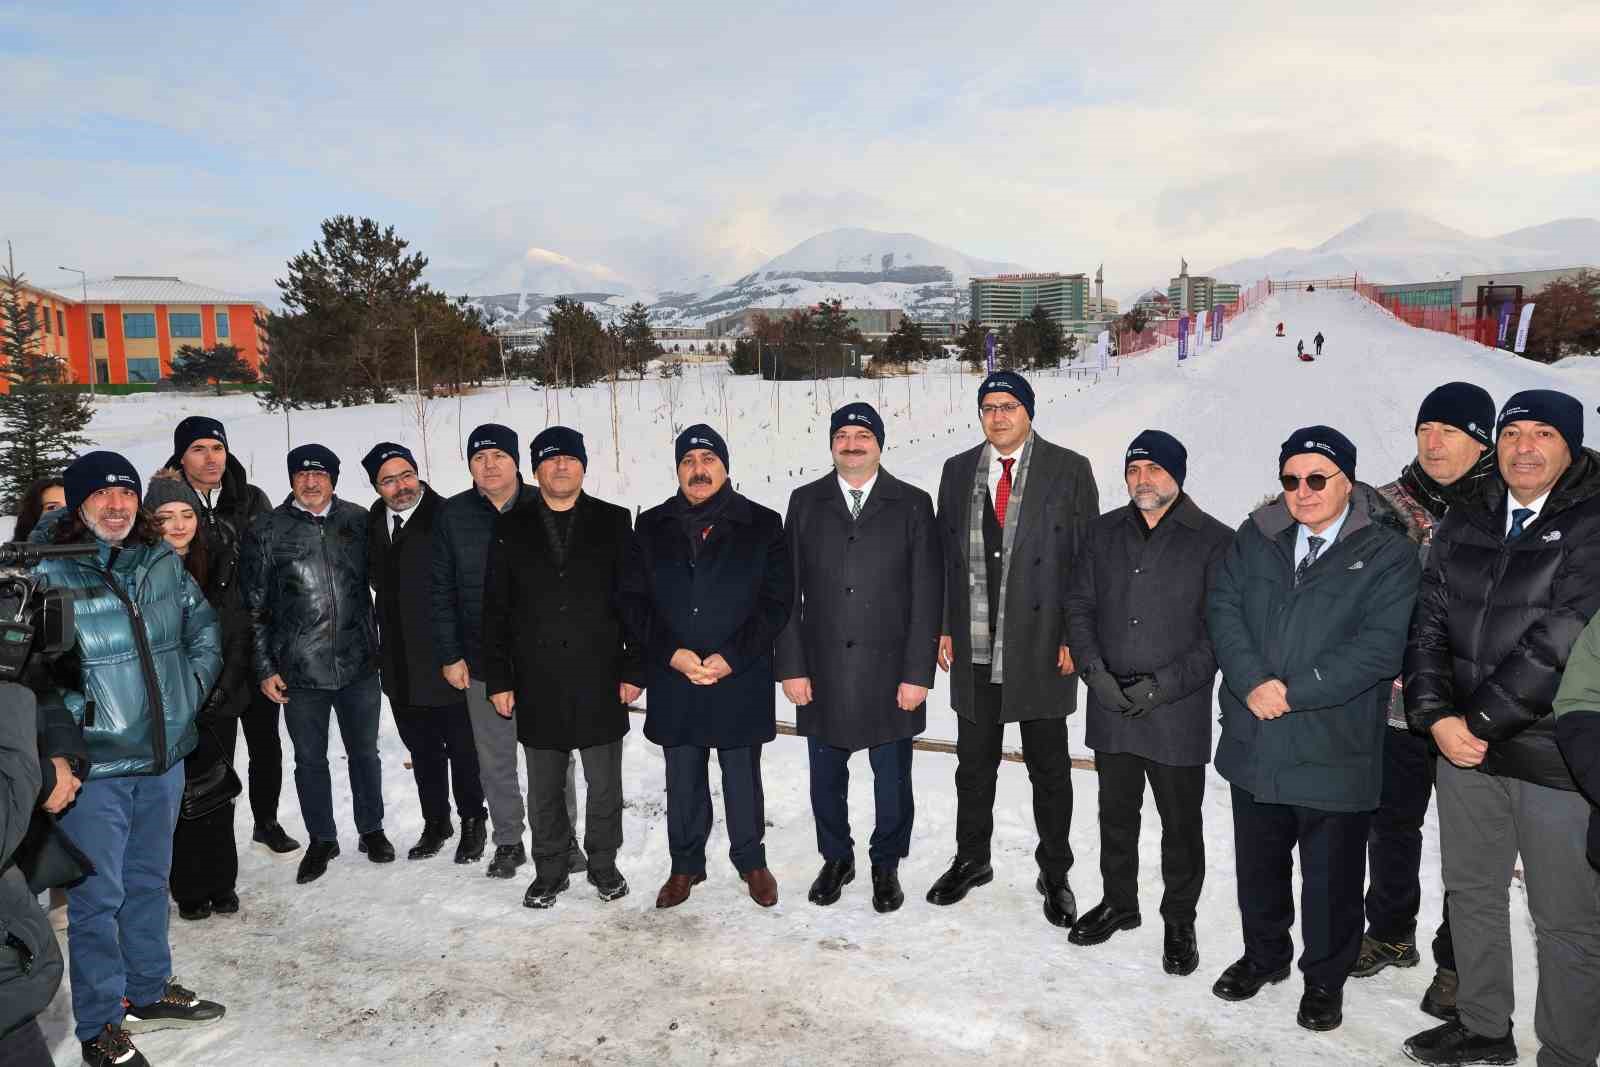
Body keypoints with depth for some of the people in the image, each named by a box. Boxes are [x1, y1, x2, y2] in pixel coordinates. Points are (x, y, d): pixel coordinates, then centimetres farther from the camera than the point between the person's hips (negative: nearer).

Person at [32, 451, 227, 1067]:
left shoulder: (162, 560, 3)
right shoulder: (46, 574, -12)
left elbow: (204, 626, 14)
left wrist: (193, 683, 3)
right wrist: (77, 714, -17)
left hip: (164, 753, 5)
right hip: (94, 763, -5)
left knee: (150, 879, 20)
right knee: (99, 896, 4)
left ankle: (149, 992, 38)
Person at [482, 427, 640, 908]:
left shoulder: (614, 522, 2)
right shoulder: (511, 528, 5)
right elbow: (495, 610, 5)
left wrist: (634, 669, -4)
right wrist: (498, 679, 1)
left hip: (600, 682, -1)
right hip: (537, 685, 1)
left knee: (605, 785, 10)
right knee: (544, 790, 12)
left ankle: (603, 865, 28)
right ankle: (550, 871, 29)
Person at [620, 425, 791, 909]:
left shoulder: (762, 525, -1)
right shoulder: (652, 528, 5)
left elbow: (776, 602, -4)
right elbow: (633, 602, 3)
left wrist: (731, 657, -13)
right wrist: (672, 653, -10)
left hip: (741, 681, -2)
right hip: (672, 682, 2)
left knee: (743, 777, 11)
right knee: (683, 781, 14)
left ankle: (750, 860, 31)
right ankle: (685, 864, 31)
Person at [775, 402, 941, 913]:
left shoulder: (912, 505, 0)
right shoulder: (805, 502, 5)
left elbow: (927, 594, -3)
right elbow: (788, 592, 4)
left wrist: (918, 672, -8)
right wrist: (791, 665, -2)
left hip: (889, 670, -1)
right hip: (822, 670, 2)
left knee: (892, 776, 9)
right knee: (826, 775, 12)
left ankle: (886, 865, 30)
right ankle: (836, 858, 33)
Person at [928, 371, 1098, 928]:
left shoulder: (1069, 470, -3)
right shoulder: (958, 470, 7)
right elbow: (944, 553, 10)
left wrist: (1075, 637, -7)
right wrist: (943, 627, 4)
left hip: (1042, 646, -2)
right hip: (974, 646, 3)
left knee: (1049, 767, 10)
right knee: (974, 762, 15)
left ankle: (1054, 874, 27)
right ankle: (971, 859, 33)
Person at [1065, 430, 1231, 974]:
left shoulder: (1215, 541, -8)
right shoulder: (1104, 533, 5)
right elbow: (1079, 607, 7)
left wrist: (1164, 685, -16)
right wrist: (1095, 671, -8)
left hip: (1178, 712, -3)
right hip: (1109, 706, 4)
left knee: (1181, 823, 11)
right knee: (1116, 814, 18)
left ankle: (1179, 921, 30)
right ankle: (1118, 902, 38)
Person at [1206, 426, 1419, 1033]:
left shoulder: (1386, 552, -7)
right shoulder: (1257, 537, 5)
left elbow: (1379, 646, -15)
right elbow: (1222, 607, -1)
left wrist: (1293, 690, -19)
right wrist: (1253, 683, -16)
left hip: (1334, 751, -3)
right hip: (1254, 743, 4)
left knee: (1332, 877, 12)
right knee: (1257, 864, 20)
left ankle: (1325, 979, 34)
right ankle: (1264, 954, 42)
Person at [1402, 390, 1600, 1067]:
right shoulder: (1463, 527, 8)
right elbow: (1429, 624, 4)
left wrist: (1480, 718, -18)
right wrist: (1436, 715, -9)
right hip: (1465, 747, 6)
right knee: (1471, 890, 19)